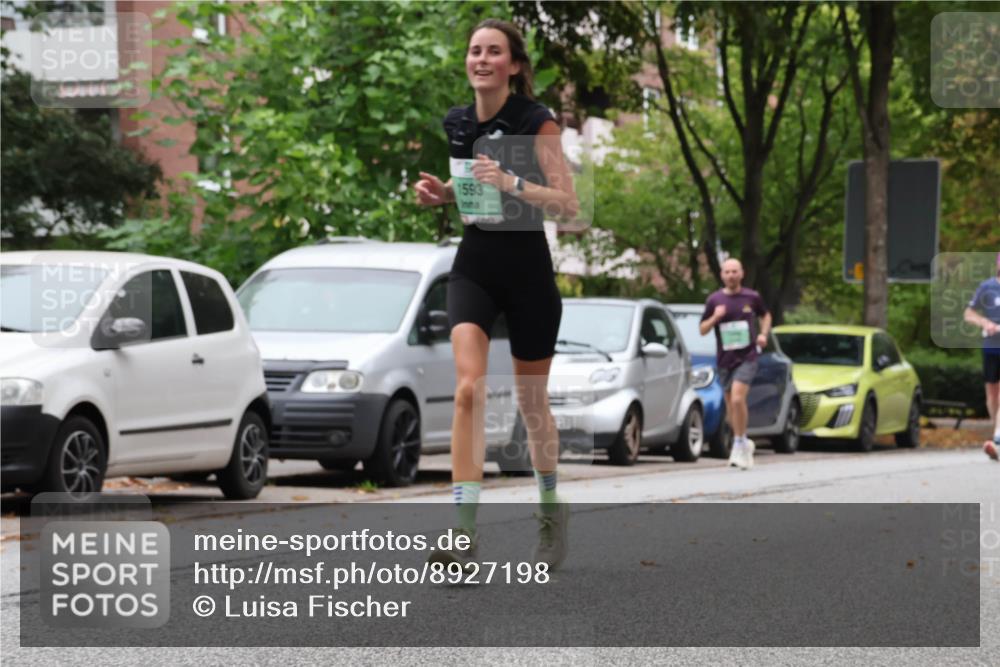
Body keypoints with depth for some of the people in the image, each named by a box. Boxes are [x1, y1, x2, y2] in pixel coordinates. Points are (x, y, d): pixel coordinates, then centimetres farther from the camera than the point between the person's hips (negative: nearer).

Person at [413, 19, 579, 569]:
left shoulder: (537, 123, -10)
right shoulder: (458, 123, 5)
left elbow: (568, 204, -13)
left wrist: (512, 182, -27)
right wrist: (439, 192, 1)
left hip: (528, 266, -3)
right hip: (474, 264, 3)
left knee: (531, 402, 10)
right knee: (468, 389, -17)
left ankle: (551, 509, 34)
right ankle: (464, 528, -22)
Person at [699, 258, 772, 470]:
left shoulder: (752, 297, 3)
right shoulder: (714, 300, 3)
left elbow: (766, 315, 22)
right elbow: (702, 330, 6)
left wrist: (764, 334, 3)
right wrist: (715, 318, -14)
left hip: (747, 357, -3)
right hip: (724, 358, 3)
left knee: (737, 399, -22)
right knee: (730, 406, 9)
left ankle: (739, 444, -13)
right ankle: (744, 444, 29)